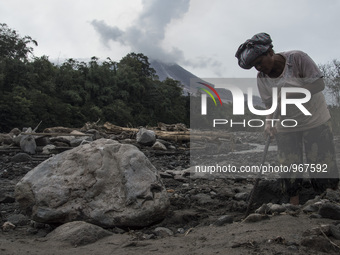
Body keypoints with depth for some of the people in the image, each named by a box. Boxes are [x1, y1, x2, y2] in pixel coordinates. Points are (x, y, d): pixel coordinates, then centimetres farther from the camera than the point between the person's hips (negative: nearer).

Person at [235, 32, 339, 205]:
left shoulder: (297, 58, -16)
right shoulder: (261, 78, -4)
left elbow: (319, 84, -18)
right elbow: (269, 104, -3)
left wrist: (290, 94, -28)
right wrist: (269, 121, -25)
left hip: (315, 121, -3)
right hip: (286, 128, 4)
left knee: (323, 165, -4)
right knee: (289, 167, 1)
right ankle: (294, 206, 14)